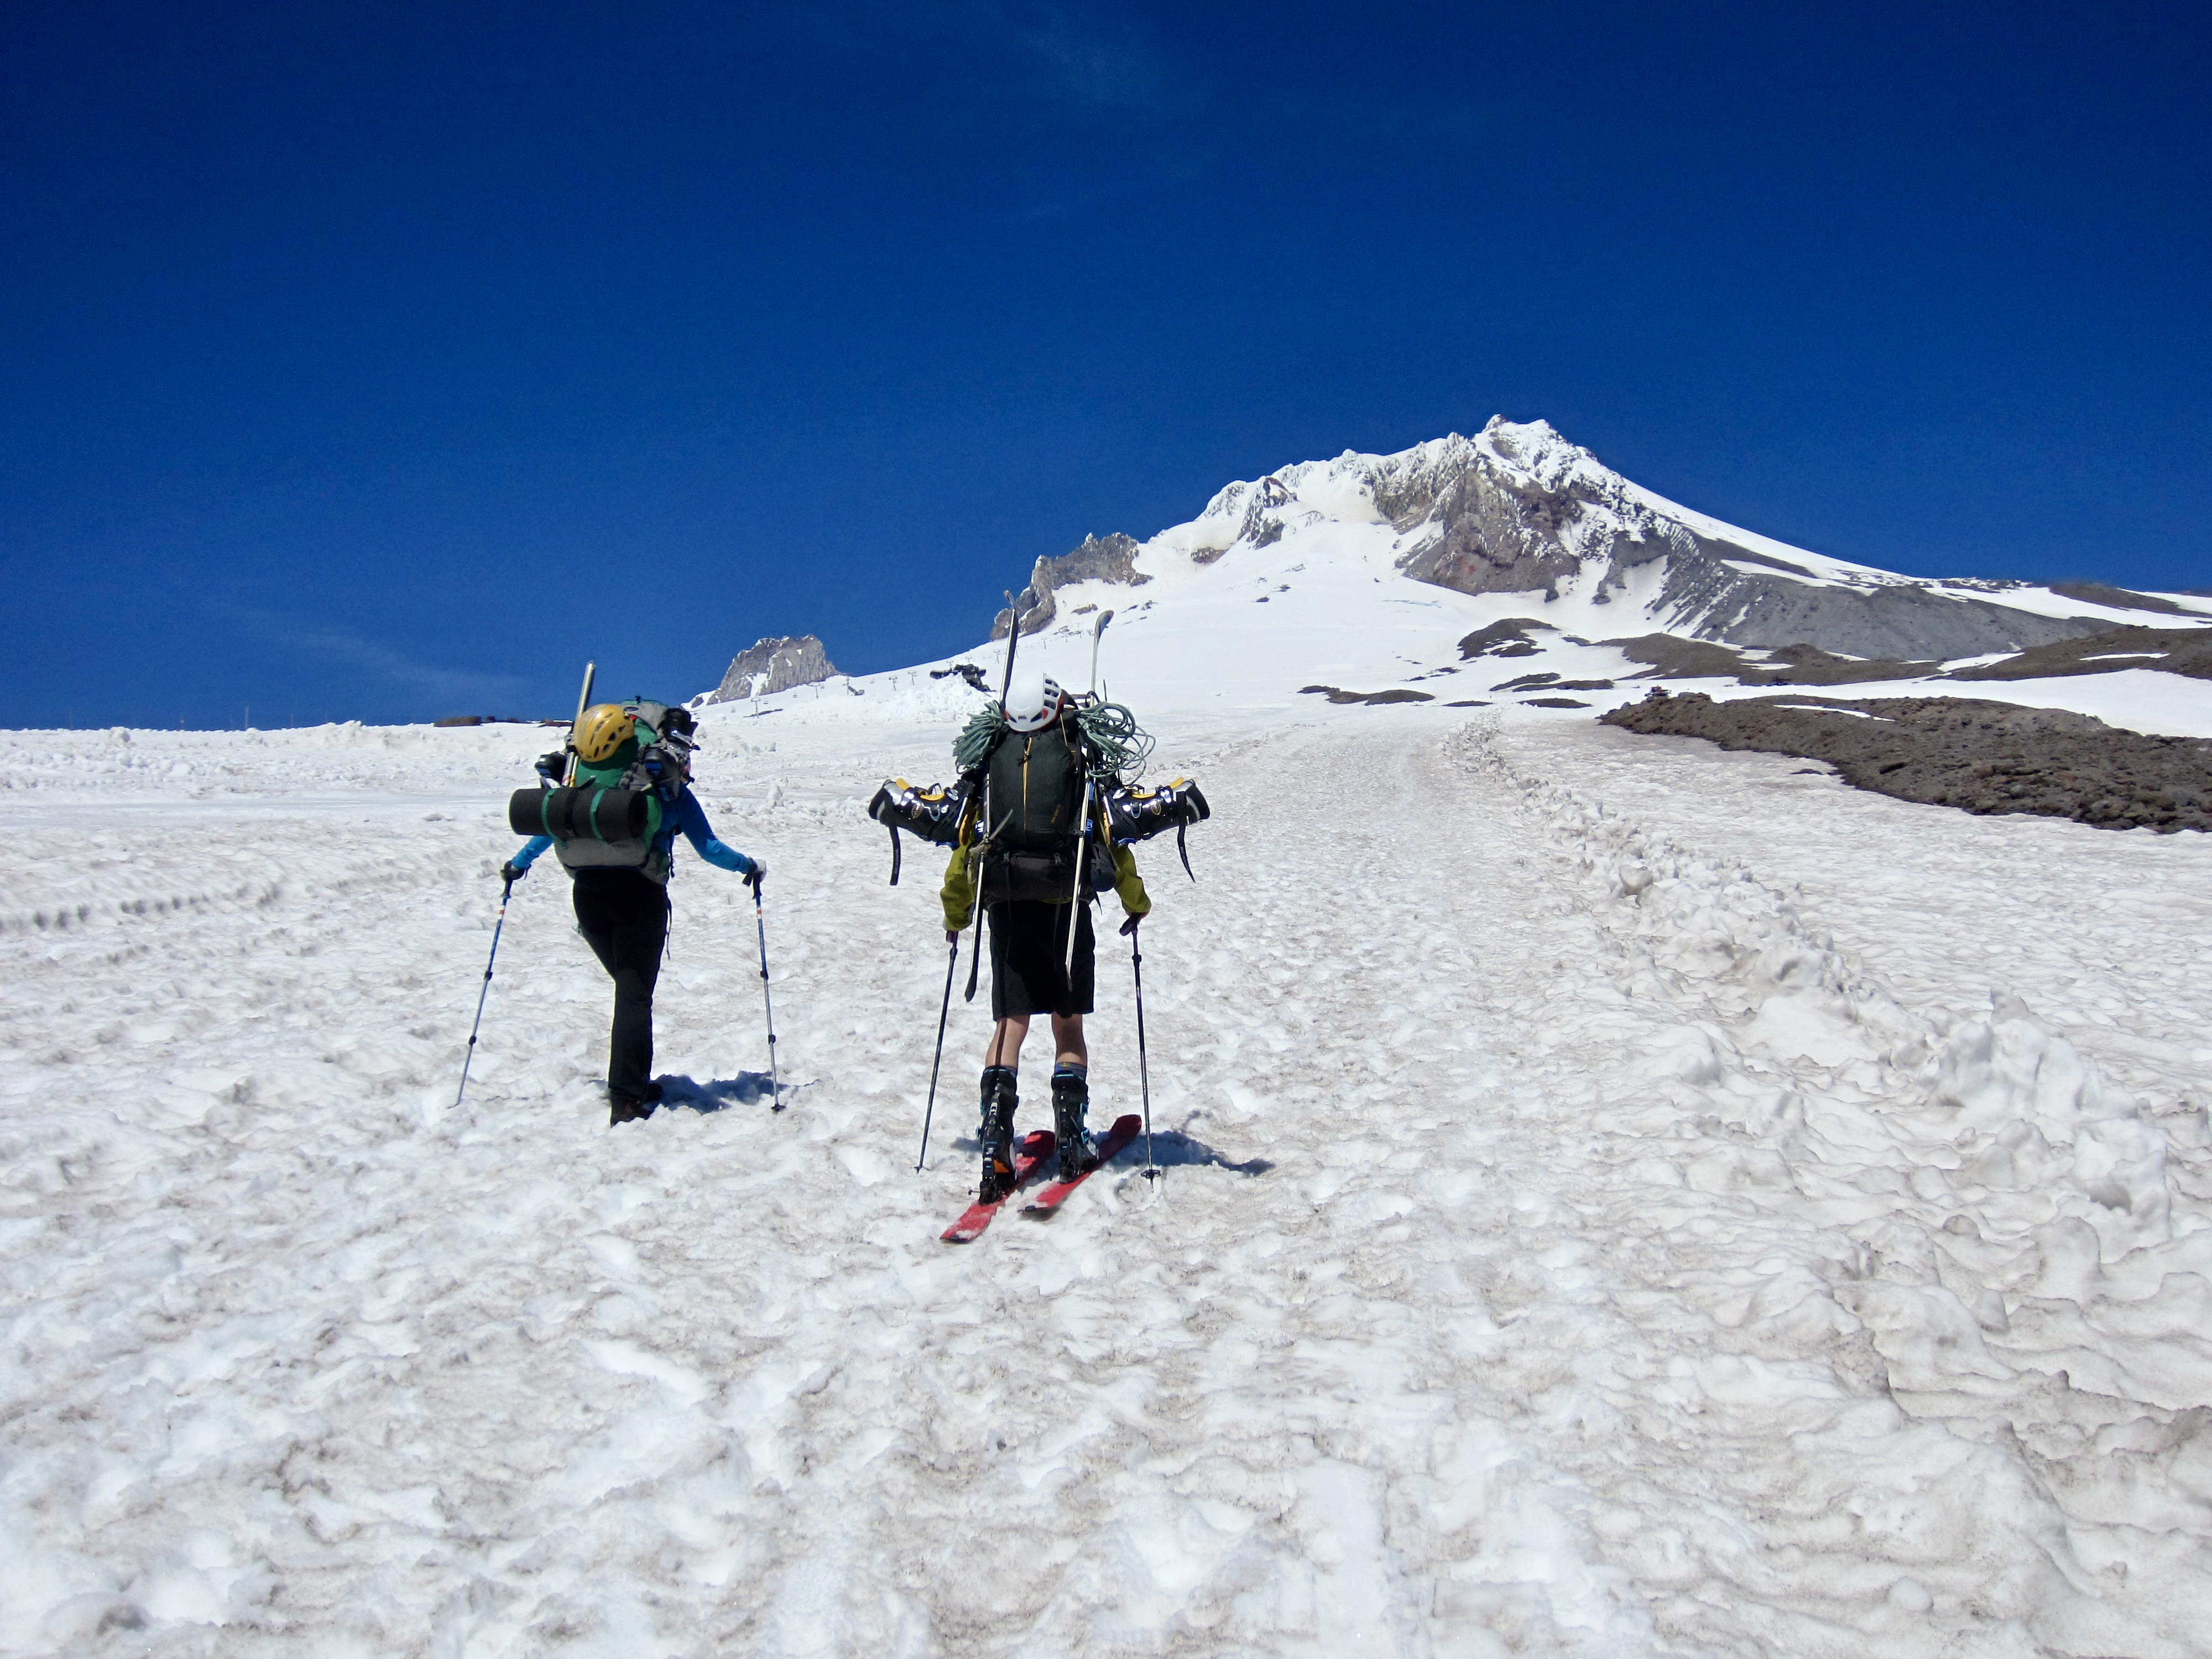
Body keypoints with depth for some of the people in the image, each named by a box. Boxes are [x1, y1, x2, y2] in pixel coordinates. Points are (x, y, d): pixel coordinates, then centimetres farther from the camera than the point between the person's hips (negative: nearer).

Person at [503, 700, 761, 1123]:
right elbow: (709, 849, 5)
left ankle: (637, 1084, 26)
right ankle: (625, 1098, -6)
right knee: (634, 996, 0)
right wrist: (750, 867, 22)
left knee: (631, 989, 20)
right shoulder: (672, 790, 5)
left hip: (588, 894, 4)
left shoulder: (584, 779, 15)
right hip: (639, 895, -4)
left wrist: (518, 865, 37)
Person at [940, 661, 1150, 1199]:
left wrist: (956, 915, 20)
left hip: (1006, 907, 1)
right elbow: (1112, 833, 2)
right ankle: (1072, 1144, 11)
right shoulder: (1080, 757, 3)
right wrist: (1136, 901, 16)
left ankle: (996, 1149, -7)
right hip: (1066, 907, -1)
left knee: (1010, 1026, 5)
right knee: (1068, 1027, 11)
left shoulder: (990, 759, 6)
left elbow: (963, 839, 7)